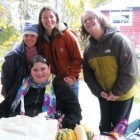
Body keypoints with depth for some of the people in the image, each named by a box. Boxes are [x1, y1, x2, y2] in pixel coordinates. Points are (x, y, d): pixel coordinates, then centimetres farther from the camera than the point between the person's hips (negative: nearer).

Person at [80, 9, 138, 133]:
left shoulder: (119, 39, -21)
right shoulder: (88, 48, 0)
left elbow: (130, 70, -23)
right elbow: (87, 73, 2)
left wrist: (117, 92, -20)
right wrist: (98, 91, -11)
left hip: (122, 94, -5)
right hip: (103, 94, 5)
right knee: (104, 124, 19)